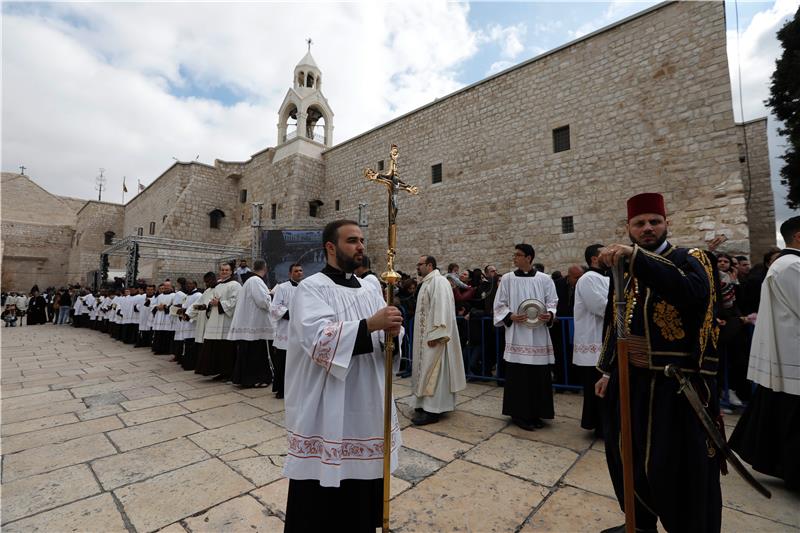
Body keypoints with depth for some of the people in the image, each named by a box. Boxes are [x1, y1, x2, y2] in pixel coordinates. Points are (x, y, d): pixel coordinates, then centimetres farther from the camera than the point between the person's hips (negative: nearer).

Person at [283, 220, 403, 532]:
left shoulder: (370, 290, 10)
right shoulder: (311, 288, -8)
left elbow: (384, 338, 6)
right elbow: (318, 338, -23)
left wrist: (391, 332, -17)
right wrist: (369, 325, -30)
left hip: (367, 406, 6)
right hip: (325, 409, -5)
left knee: (363, 491, 19)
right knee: (322, 499, 9)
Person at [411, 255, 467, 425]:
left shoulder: (438, 281, -15)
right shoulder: (426, 282, 15)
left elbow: (442, 308, -24)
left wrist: (435, 335, -26)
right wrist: (428, 334, 19)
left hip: (433, 334, -10)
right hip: (425, 335, 10)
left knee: (432, 370, -5)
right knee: (426, 369, 14)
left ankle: (432, 410, 1)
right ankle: (426, 403, 24)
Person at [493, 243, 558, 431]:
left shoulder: (544, 279, 3)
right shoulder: (507, 279, 2)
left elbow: (552, 302, 7)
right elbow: (499, 305, 4)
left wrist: (549, 314, -13)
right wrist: (511, 316, -13)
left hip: (538, 334, 1)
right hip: (517, 334, -1)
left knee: (539, 376, 6)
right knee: (518, 376, 0)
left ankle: (535, 413, 23)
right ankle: (519, 414, 14)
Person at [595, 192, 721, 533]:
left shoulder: (689, 260, -5)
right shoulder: (622, 270, 11)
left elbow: (695, 292, -30)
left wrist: (637, 256, -36)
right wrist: (607, 371, 14)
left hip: (676, 385, -5)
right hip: (629, 380, 6)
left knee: (678, 467, 5)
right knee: (630, 459, 17)